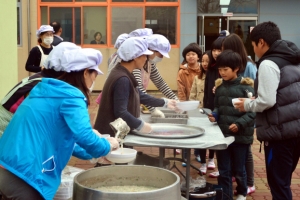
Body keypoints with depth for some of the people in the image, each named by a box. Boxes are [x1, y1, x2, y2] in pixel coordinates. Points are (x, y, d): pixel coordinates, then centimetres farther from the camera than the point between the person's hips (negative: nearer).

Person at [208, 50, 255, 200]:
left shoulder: (246, 86, -9)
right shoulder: (219, 86, 5)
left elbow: (253, 111, -12)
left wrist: (239, 124, -23)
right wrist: (214, 115, -5)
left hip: (240, 135, -3)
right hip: (222, 134, 3)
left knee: (238, 169, 14)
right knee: (224, 171, 8)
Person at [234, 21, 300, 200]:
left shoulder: (268, 64, -13)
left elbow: (267, 101, -20)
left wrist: (248, 105, -2)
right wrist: (255, 99, 16)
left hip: (280, 132, -9)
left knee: (278, 183, 2)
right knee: (284, 181, 19)